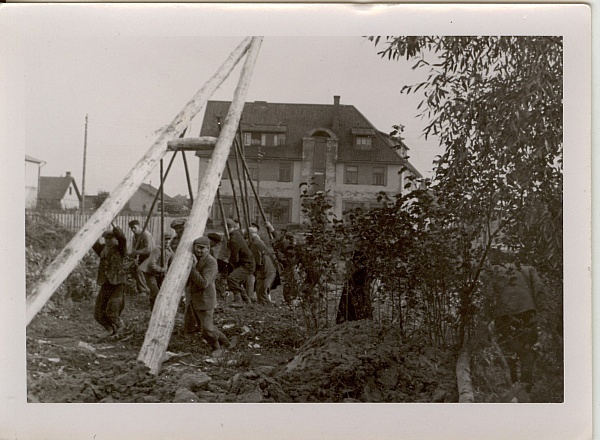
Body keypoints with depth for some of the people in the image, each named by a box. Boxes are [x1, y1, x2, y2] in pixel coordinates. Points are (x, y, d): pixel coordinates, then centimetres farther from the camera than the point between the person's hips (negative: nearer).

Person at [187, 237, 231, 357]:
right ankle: (223, 341, 37)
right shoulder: (193, 258, 6)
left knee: (207, 329, -6)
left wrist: (192, 268, -28)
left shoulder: (211, 262, -19)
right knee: (204, 325, 17)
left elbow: (204, 283, -27)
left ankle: (216, 348, 21)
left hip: (205, 299, -8)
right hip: (194, 299, 8)